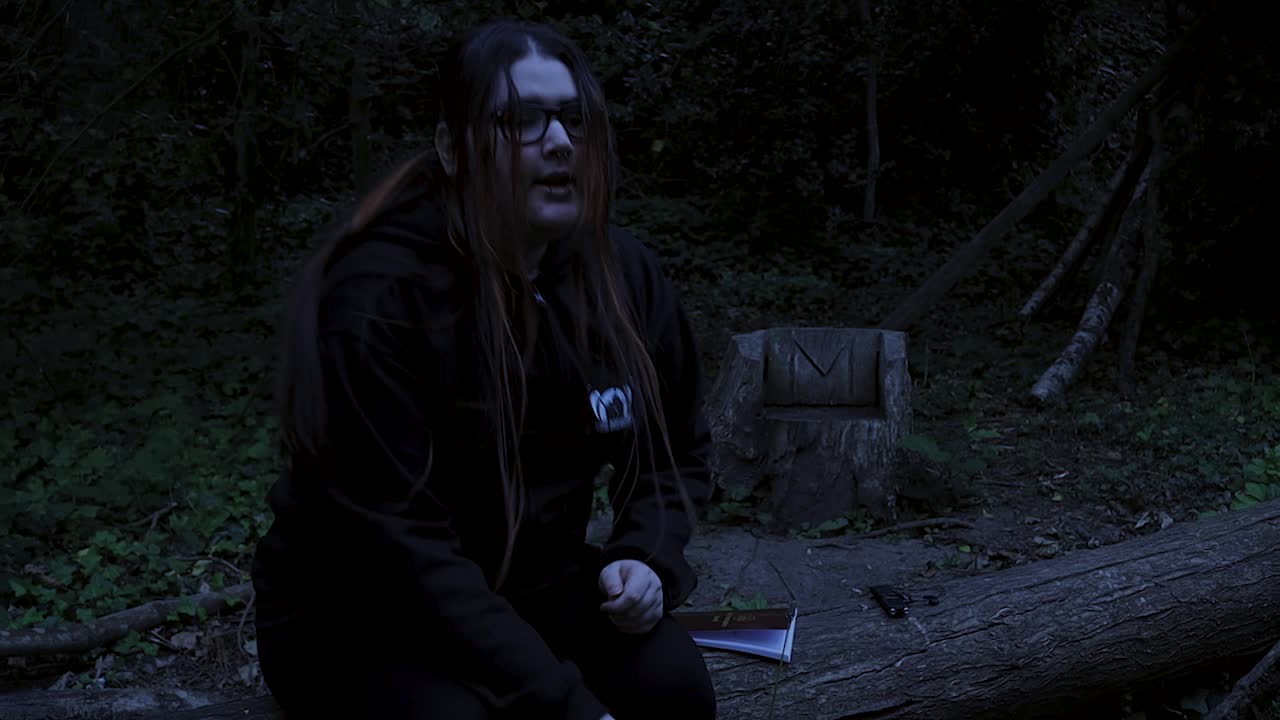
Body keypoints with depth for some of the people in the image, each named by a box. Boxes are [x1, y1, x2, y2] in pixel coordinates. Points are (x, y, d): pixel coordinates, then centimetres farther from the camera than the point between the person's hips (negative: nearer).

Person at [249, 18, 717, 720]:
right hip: (359, 617, -4)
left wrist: (646, 558, -12)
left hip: (533, 586, 5)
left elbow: (676, 451, 9)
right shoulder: (378, 295, -25)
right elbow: (395, 543, -27)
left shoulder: (625, 274, -6)